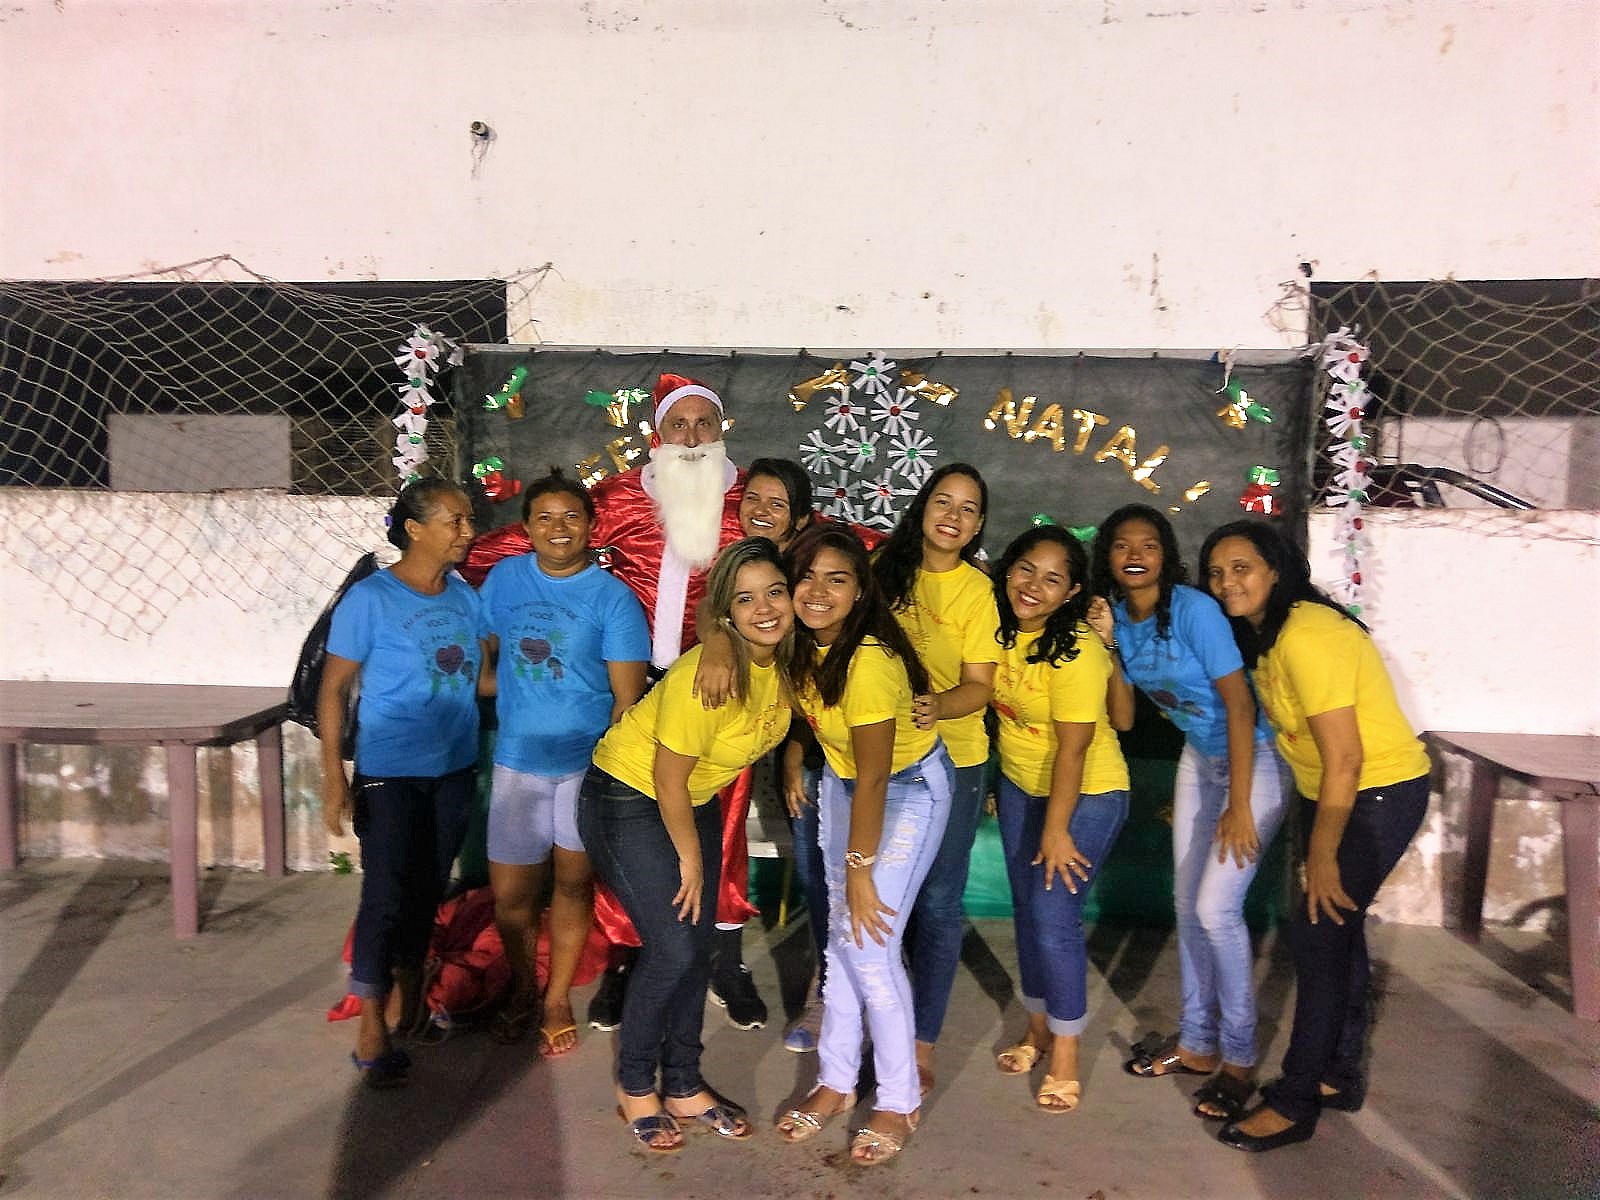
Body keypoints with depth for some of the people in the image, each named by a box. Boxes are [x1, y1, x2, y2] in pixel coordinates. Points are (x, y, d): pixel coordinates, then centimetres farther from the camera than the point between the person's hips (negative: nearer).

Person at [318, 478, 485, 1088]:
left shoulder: (465, 597, 3)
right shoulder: (369, 599, -12)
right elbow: (334, 688, -10)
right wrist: (333, 775, -15)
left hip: (454, 769, 5)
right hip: (388, 774, -5)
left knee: (429, 888, 15)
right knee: (387, 893, -4)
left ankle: (411, 993, 34)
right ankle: (371, 1026, 10)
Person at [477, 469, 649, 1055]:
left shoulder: (614, 597, -8)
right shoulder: (505, 578, 3)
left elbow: (627, 696, -9)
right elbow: (484, 654, 12)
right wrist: (508, 698, -4)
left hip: (589, 763, -2)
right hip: (518, 762, 2)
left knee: (573, 882, 11)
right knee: (509, 892, 7)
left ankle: (558, 999, 32)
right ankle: (522, 986, 35)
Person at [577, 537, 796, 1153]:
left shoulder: (785, 663, -11)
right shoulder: (706, 677, -32)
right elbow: (668, 778, -22)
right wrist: (690, 859, -10)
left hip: (694, 801, 7)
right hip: (627, 801, -7)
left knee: (698, 947, 8)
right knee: (672, 950, -9)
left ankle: (683, 1088, 26)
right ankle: (635, 1087, 15)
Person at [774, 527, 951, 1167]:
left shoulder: (869, 659, -35)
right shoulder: (805, 640, -14)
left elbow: (873, 778, -27)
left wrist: (861, 871, -19)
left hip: (908, 791, -7)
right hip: (843, 780, 7)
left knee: (870, 944, -7)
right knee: (840, 933, 9)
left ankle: (900, 1101, 14)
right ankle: (836, 1080, 25)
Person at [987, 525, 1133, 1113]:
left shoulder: (1076, 651, -26)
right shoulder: (1001, 629, -6)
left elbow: (1073, 748, -24)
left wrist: (1056, 830, -20)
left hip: (1085, 795, -7)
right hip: (1019, 786, 7)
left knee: (1054, 915, -8)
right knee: (1026, 908, 12)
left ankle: (1065, 1048, 11)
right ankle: (1038, 1027, 31)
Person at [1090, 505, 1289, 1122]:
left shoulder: (1193, 609, -23)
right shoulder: (1118, 615, -2)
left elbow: (1239, 704, -23)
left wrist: (1240, 805, -23)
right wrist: (1107, 646, -13)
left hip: (1255, 760, -7)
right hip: (1198, 758, 8)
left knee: (1216, 907, -9)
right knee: (1187, 902, 11)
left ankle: (1239, 1058, 11)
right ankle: (1198, 1042, 27)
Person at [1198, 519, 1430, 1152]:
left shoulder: (1306, 637, -26)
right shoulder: (1264, 634, 4)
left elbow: (1344, 759, -25)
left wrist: (1322, 857, -17)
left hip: (1378, 793, -9)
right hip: (1331, 791, 9)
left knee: (1317, 933, -5)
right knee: (1337, 927, 17)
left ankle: (1295, 1101, 8)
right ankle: (1339, 1075, 33)